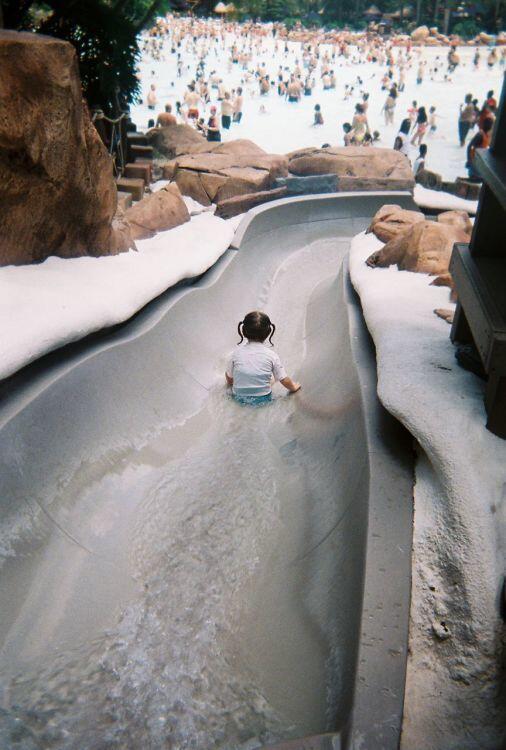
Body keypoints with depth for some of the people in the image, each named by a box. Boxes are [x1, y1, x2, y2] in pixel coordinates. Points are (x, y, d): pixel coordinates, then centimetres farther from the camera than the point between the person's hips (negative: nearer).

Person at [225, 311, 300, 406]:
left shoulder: (237, 352, -12)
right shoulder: (271, 355, -16)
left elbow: (229, 377, -2)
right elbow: (284, 380, -10)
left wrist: (230, 383, 22)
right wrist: (293, 387, 11)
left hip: (239, 398, 1)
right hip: (263, 400, -1)